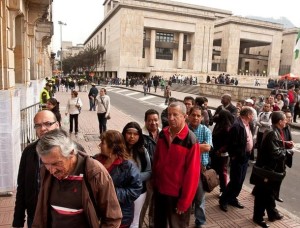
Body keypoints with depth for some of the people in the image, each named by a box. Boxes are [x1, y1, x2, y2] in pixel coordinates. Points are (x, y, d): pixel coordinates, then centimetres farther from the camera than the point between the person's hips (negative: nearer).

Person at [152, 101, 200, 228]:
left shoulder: (190, 141, -21)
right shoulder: (163, 134, -3)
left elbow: (192, 173, -18)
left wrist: (184, 201, -14)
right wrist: (154, 181, 11)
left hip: (177, 194, -5)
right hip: (159, 190, 5)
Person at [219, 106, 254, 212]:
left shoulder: (247, 125, 7)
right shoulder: (237, 125, -21)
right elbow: (232, 144, -22)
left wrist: (248, 153, 8)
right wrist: (234, 156, -16)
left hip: (245, 157, 9)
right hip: (238, 158, -9)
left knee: (240, 181, 15)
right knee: (235, 181, -1)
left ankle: (232, 199, 30)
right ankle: (223, 200, 14)